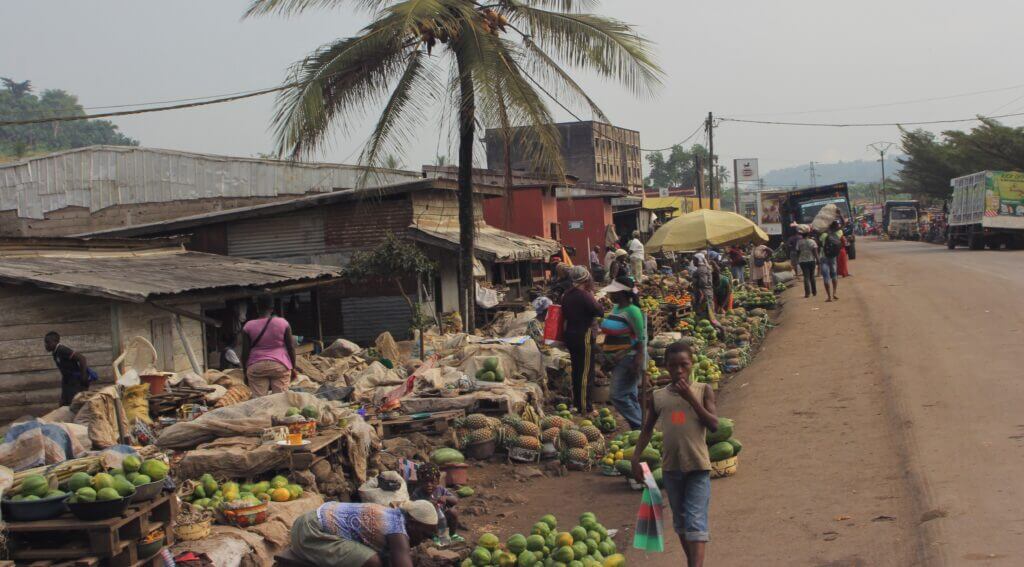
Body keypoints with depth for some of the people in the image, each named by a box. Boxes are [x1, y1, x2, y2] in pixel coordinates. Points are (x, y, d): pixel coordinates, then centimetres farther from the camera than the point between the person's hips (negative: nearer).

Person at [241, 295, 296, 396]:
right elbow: (291, 347, 2)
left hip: (256, 368, 0)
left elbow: (245, 352, 0)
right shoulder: (283, 323, -1)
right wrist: (293, 368, 11)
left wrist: (245, 372, 9)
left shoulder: (248, 326, -1)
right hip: (280, 366, 0)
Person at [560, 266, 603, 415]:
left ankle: (576, 401, 29)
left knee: (576, 369, 19)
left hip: (570, 335, 9)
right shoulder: (584, 296, -19)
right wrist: (593, 296, -7)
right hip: (584, 336, -9)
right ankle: (585, 407, 1)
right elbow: (600, 312, -18)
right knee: (586, 372, -2)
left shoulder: (567, 295, 6)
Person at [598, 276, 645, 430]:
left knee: (618, 396, -12)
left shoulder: (632, 311, -14)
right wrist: (607, 358, 20)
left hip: (628, 359, -9)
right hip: (617, 360, 9)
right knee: (629, 396, 13)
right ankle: (639, 427, 20)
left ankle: (639, 427, -3)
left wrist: (638, 364, -20)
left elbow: (640, 340, -15)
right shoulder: (616, 308, 12)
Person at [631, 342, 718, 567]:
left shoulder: (703, 390, -2)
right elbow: (647, 430, 12)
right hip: (671, 466, 3)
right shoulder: (657, 397, 4)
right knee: (680, 520, 15)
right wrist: (635, 459, 3)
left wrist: (691, 398, -15)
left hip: (698, 466, -3)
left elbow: (713, 425, -10)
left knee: (696, 521, -11)